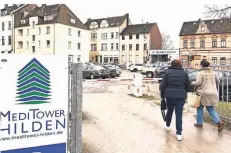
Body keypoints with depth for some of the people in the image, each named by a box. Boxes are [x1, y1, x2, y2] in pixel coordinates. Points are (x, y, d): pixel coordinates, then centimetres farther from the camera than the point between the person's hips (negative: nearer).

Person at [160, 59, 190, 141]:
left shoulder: (168, 72, -1)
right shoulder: (184, 73, 4)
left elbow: (163, 85, -3)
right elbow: (188, 85, 9)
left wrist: (162, 95, 6)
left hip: (169, 95, 0)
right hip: (181, 96, 0)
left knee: (169, 111, 21)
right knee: (179, 114, 2)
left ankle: (168, 125, 40)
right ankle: (179, 133, 1)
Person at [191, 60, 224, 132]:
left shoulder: (200, 73, -10)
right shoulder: (213, 72, 9)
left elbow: (198, 83, -17)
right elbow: (218, 81, 16)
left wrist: (193, 83, 2)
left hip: (203, 93, -5)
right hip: (213, 93, 5)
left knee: (200, 108, 13)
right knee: (211, 109, 14)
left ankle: (199, 123, 19)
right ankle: (219, 121, -4)